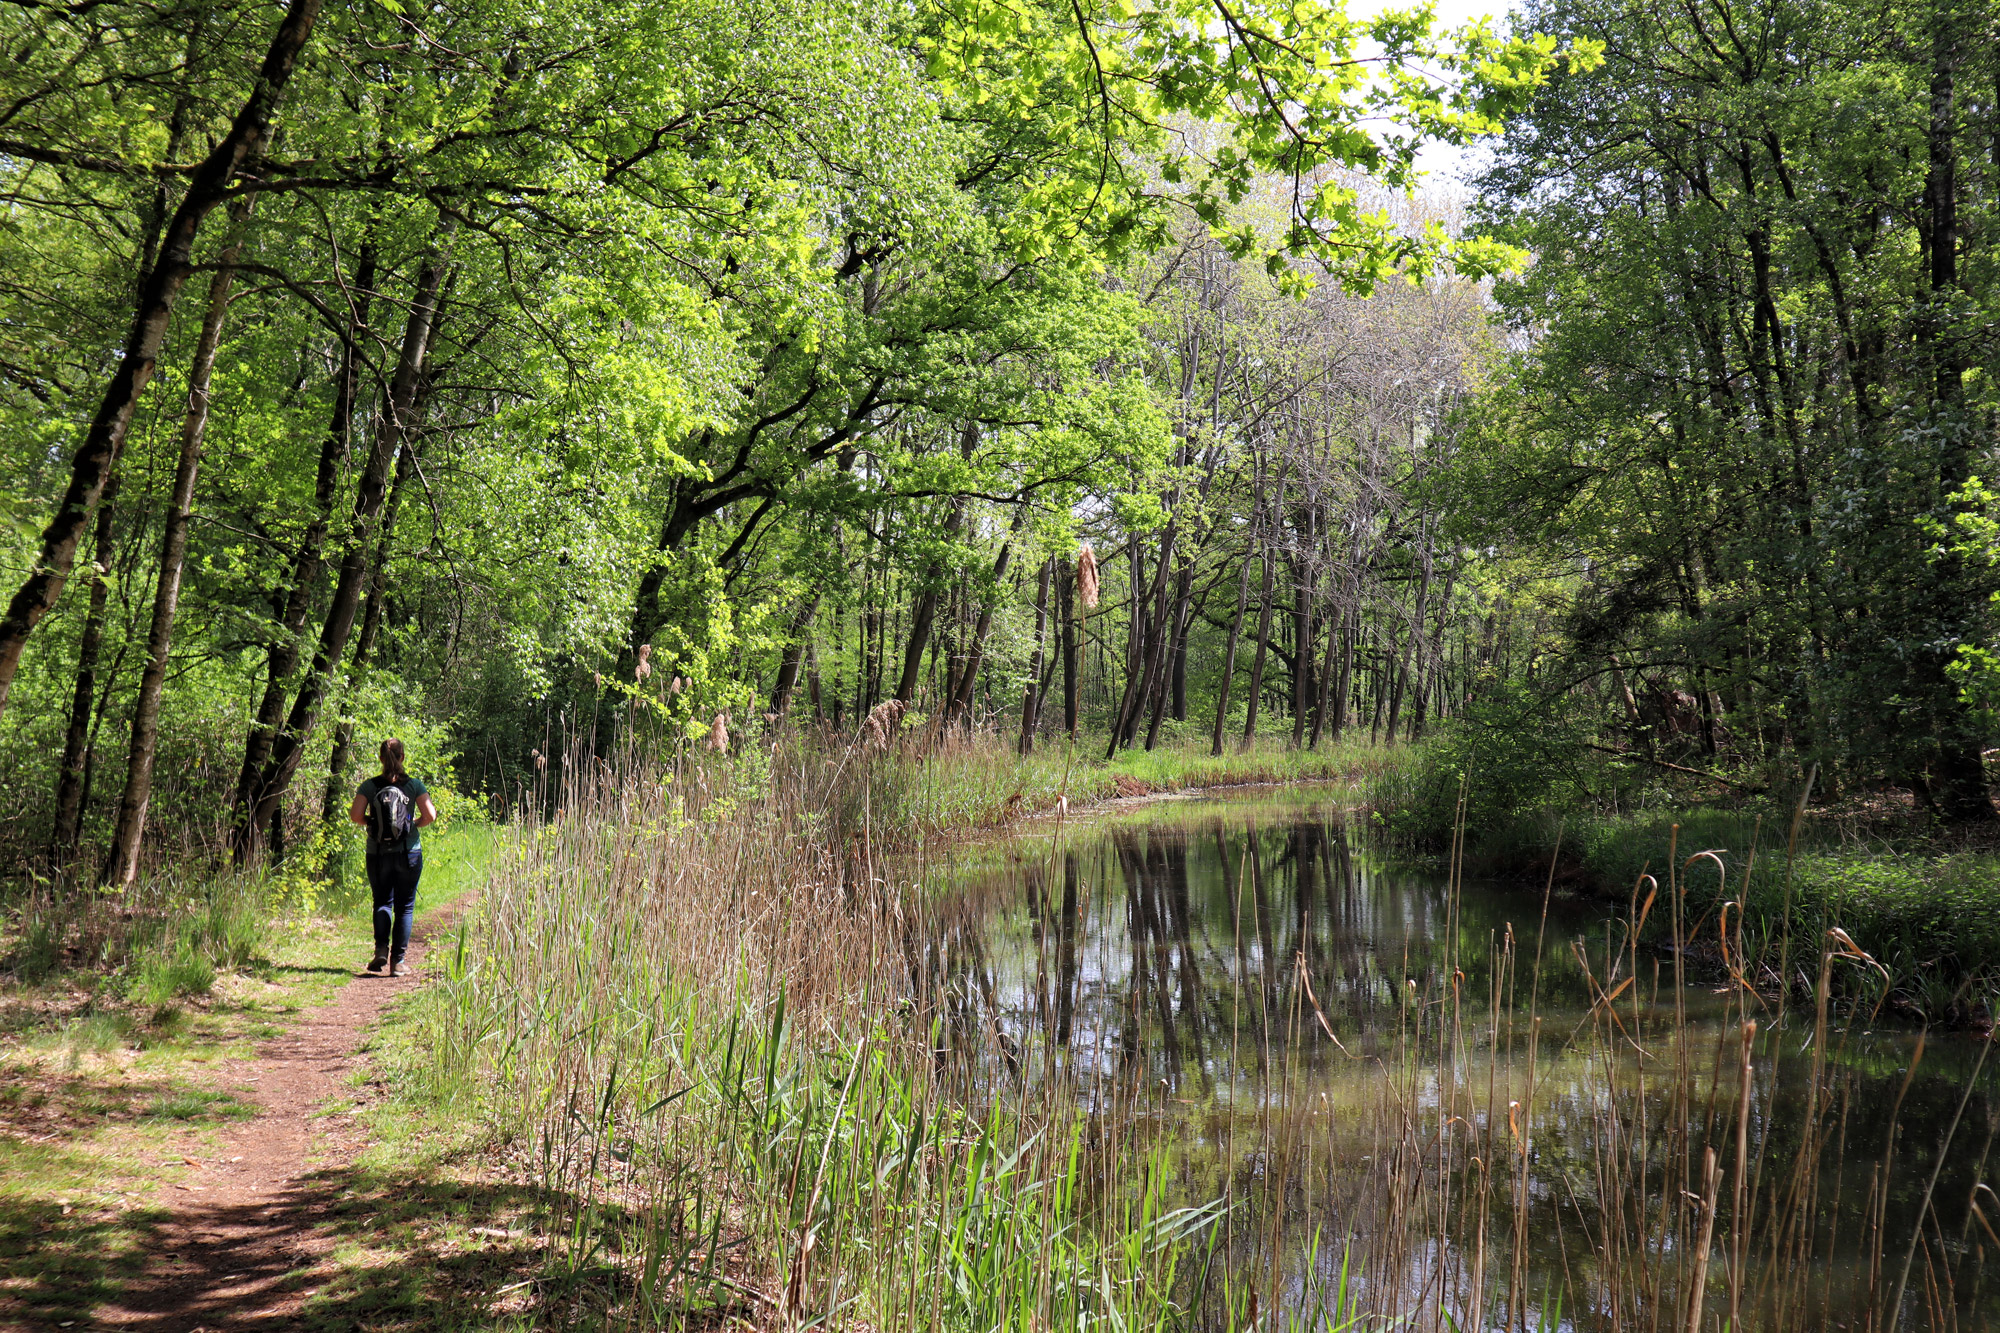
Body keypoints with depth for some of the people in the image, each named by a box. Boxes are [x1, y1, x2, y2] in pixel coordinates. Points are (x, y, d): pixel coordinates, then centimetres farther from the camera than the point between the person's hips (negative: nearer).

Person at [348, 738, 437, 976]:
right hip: (409, 854, -1)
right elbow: (430, 816, -9)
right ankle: (398, 960, 4)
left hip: (378, 855, 1)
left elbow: (355, 815, -10)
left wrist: (371, 822, 10)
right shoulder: (414, 785, -4)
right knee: (405, 907, 8)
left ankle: (381, 949, -6)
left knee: (382, 902, 15)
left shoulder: (370, 786, -2)